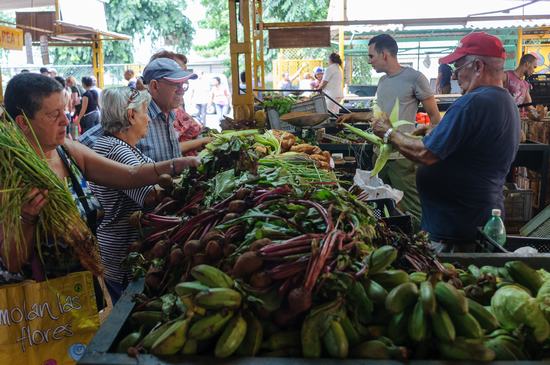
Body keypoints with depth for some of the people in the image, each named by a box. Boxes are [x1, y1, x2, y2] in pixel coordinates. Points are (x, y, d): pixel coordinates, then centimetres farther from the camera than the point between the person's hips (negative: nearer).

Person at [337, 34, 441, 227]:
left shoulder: (414, 78, -7)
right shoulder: (382, 81, 15)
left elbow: (434, 116, -4)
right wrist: (353, 116, 25)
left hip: (403, 157, -7)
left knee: (413, 211, -4)